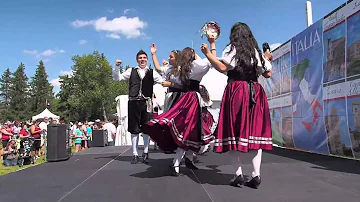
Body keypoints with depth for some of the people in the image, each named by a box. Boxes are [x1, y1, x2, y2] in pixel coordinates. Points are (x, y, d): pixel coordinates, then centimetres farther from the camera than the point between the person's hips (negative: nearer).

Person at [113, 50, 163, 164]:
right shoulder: (131, 71, 11)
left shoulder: (152, 72, 9)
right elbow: (118, 78, 10)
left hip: (146, 102, 0)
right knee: (134, 129, 4)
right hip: (133, 102, 0)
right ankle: (135, 154, 13)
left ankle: (146, 153, 15)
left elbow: (163, 81, 6)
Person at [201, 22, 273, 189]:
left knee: (236, 132, -2)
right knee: (255, 132, 3)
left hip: (237, 91, -4)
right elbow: (268, 74, 22)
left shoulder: (233, 48, 3)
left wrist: (207, 53, -6)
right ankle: (256, 175, 1)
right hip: (255, 93, 5)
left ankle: (238, 175, -3)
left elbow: (222, 67, -13)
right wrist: (266, 59, 40)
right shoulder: (257, 52, 18)